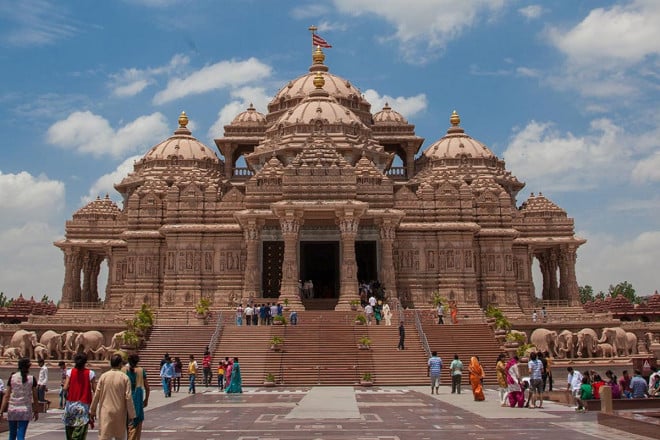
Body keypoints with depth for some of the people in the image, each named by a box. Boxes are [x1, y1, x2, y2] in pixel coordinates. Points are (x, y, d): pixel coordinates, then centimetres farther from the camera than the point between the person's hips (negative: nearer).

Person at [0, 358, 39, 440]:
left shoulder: (12, 377, -1)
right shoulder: (31, 379, -4)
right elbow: (35, 398, 0)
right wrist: (36, 411, 10)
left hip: (12, 409, 2)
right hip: (25, 410, -2)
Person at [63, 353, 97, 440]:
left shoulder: (70, 372, -1)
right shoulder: (90, 373, -6)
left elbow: (65, 388, -7)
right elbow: (95, 390, -8)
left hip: (71, 404, 2)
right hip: (84, 404, -2)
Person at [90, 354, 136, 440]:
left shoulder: (103, 376, -2)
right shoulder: (125, 378, -6)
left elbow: (96, 395, 1)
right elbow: (128, 398, -7)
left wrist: (92, 411, 12)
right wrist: (131, 415, -1)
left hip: (105, 413, 0)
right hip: (120, 414, 0)